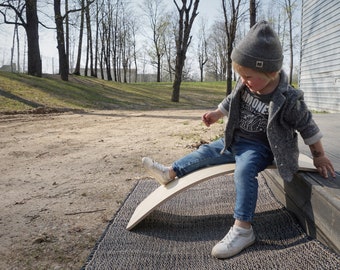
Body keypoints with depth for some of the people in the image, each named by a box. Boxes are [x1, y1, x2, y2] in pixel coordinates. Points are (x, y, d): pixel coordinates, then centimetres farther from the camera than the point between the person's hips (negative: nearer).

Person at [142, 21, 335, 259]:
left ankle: (243, 229, -29)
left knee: (244, 172, -31)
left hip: (258, 147, -7)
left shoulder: (288, 100, -24)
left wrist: (320, 156, -3)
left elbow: (308, 127, -11)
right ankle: (170, 173, 21)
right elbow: (231, 101, 16)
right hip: (235, 140, 7)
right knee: (206, 153, 7)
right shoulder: (244, 86, -7)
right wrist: (216, 114, 12)